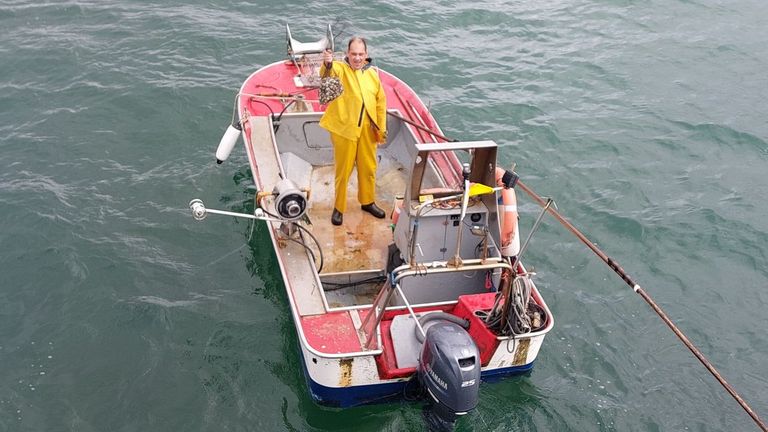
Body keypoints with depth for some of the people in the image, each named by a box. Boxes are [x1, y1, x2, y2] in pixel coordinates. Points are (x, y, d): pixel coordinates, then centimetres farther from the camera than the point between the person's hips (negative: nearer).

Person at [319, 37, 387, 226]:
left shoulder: (372, 74, 6)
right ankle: (339, 207, 21)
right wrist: (327, 64, -56)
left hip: (367, 130, 5)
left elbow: (380, 102, 12)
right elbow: (328, 73, -33)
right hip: (344, 129, -4)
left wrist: (382, 128, 9)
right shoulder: (340, 69, -8)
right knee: (343, 170, 5)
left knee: (368, 168, 17)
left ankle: (368, 202, 37)